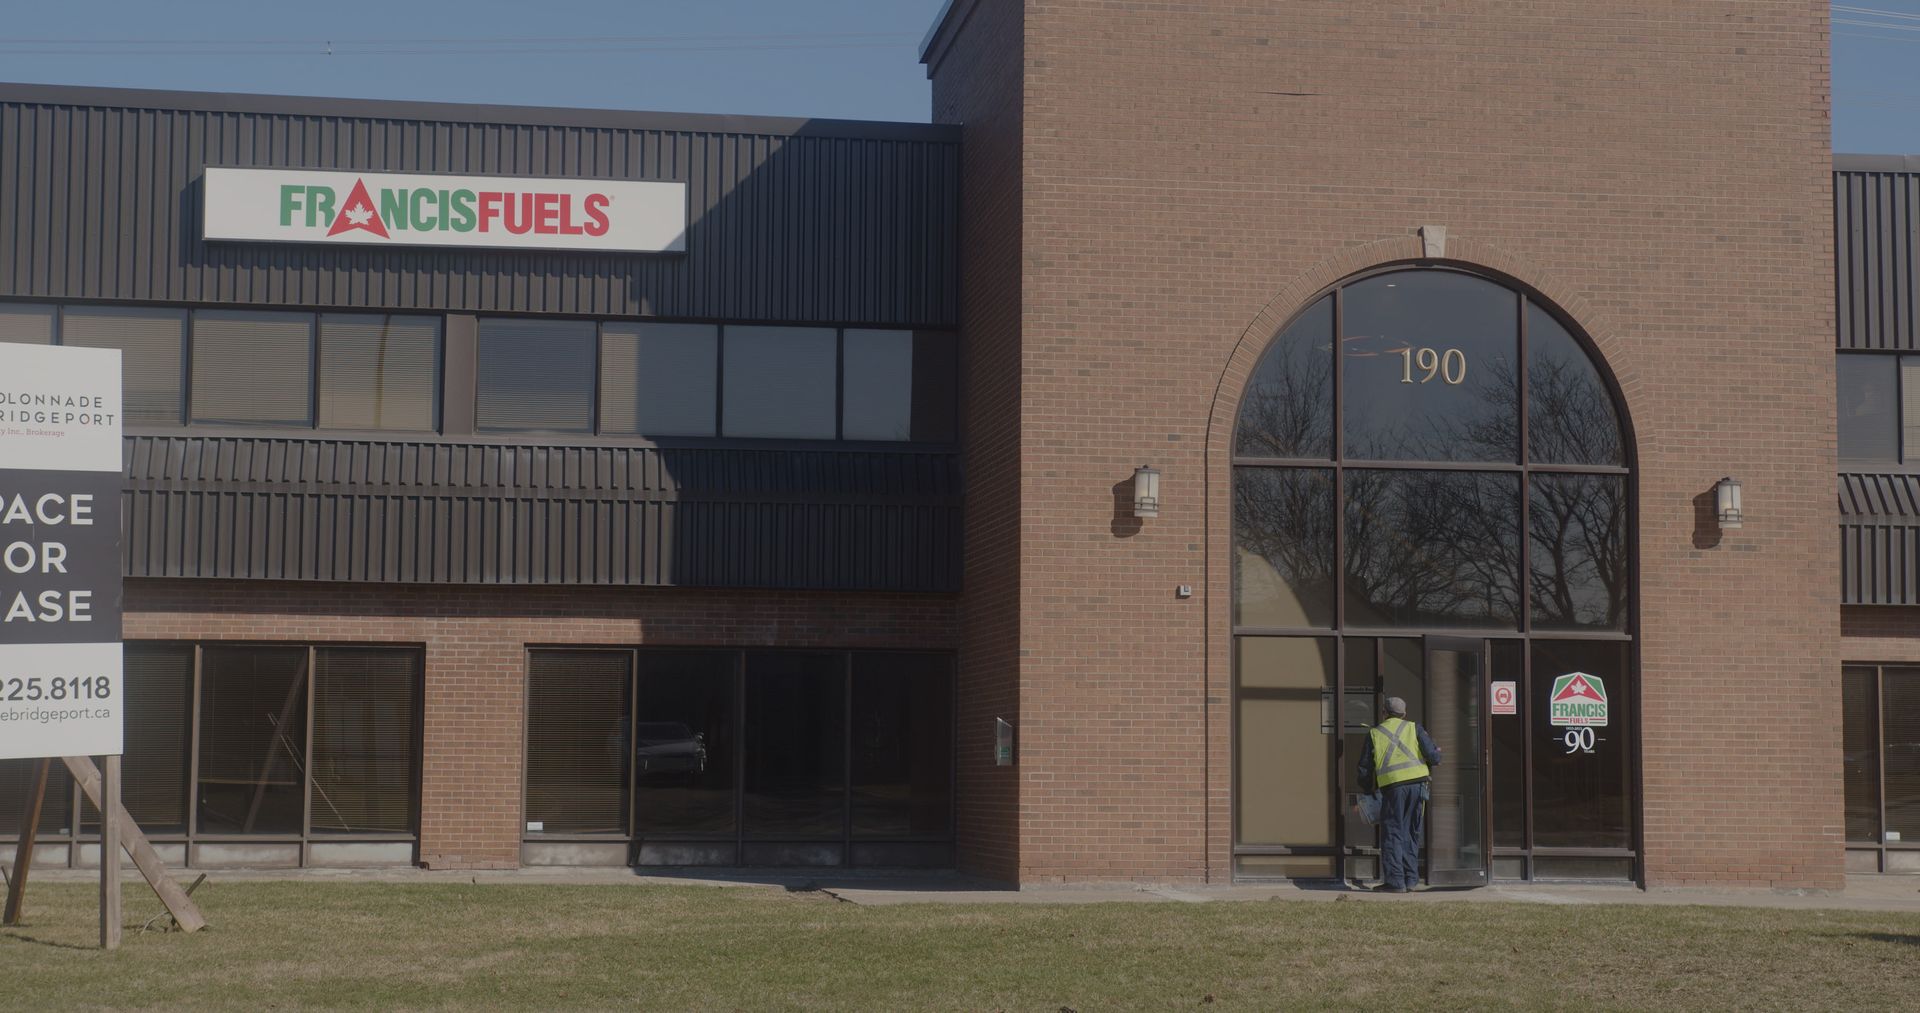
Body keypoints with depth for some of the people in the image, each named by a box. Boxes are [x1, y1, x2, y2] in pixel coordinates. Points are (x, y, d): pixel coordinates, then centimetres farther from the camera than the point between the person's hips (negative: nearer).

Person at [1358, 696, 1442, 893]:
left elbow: (1365, 767, 13)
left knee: (1392, 834, 2)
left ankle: (1395, 881, -5)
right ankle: (1410, 879, 13)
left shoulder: (1374, 734, 12)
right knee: (1412, 834, 13)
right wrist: (1437, 755, 24)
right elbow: (1433, 756, 1)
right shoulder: (1414, 728, 11)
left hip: (1392, 786, -2)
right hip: (1417, 783, 2)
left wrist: (1367, 788, 27)